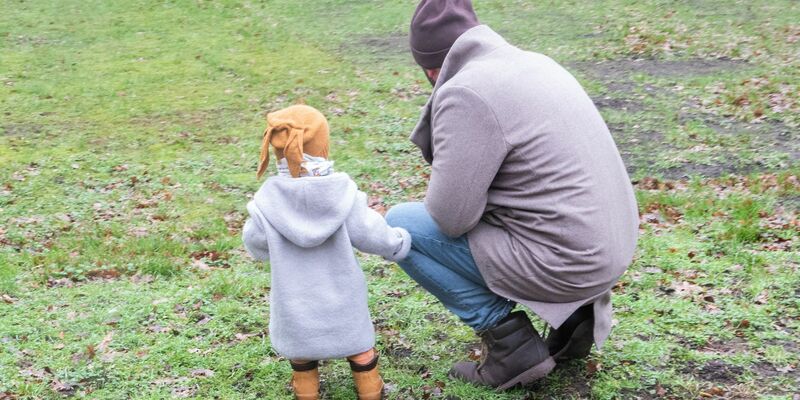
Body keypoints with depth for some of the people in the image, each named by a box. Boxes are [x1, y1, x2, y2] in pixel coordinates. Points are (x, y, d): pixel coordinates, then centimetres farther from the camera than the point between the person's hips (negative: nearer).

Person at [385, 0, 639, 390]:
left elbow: (450, 216, -18)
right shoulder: (534, 62, 10)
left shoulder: (467, 93, -17)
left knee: (400, 225, 0)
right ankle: (574, 310, 18)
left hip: (560, 262, -9)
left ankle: (510, 342, 1)